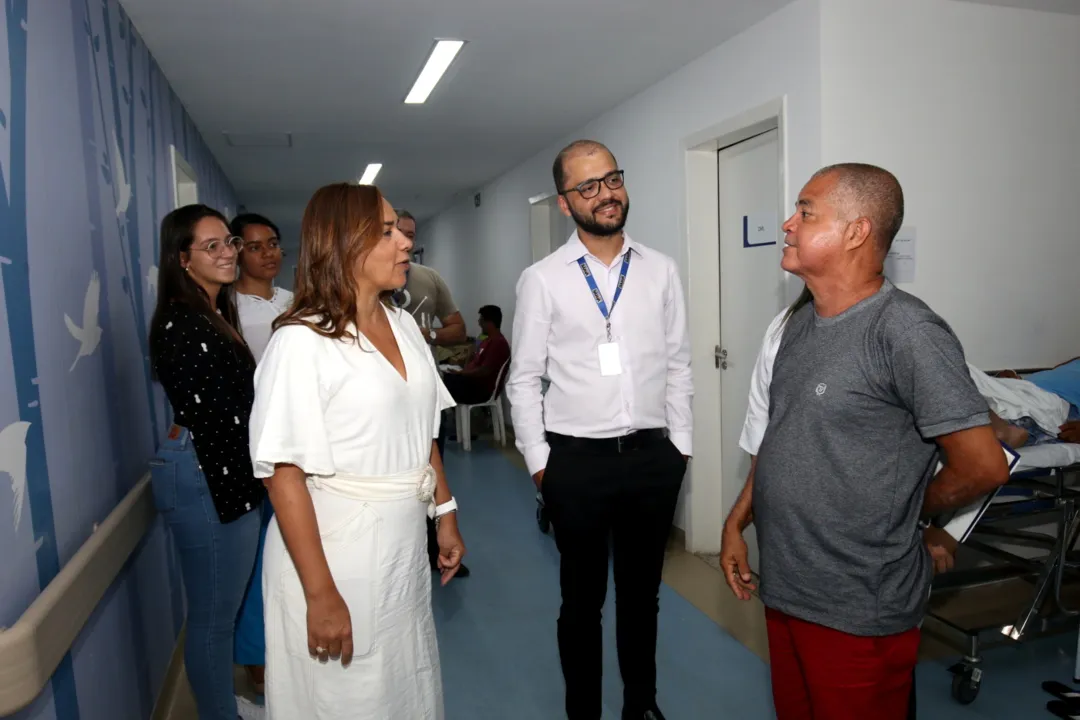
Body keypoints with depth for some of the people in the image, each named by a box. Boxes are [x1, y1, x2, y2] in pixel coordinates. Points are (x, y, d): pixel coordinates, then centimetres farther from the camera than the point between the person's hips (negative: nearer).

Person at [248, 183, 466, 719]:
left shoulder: (403, 324, 4)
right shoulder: (302, 341, -16)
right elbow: (284, 472, -18)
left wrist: (446, 516, 13)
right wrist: (320, 594, -19)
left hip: (404, 544, 6)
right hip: (335, 548, -6)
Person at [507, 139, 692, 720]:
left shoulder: (661, 271, 3)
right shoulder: (542, 280, -4)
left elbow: (678, 366, 6)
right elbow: (524, 379, -2)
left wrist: (680, 445, 4)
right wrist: (539, 462, -4)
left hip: (652, 455, 3)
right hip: (577, 459, -2)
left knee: (642, 591, 20)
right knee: (582, 596, 16)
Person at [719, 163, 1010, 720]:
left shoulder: (907, 333, -19)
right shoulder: (799, 323, 6)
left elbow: (983, 466, -17)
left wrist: (905, 510, -1)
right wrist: (737, 521, 11)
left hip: (859, 612, -7)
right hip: (784, 588, 7)